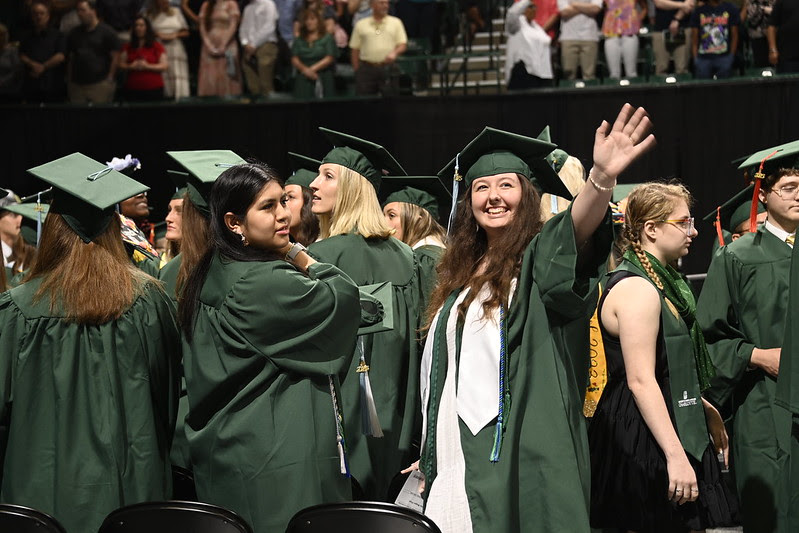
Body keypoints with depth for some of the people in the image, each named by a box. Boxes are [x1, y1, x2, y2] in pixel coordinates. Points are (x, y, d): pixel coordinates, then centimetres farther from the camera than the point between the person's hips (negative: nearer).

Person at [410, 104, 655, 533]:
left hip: (518, 461, -6)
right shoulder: (461, 275, 16)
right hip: (456, 463, 6)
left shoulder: (541, 259, -2)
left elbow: (579, 229, -26)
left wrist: (602, 178, -47)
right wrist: (428, 458, 19)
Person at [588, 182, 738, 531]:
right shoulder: (637, 289, -17)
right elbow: (640, 381, -24)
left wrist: (706, 410, 21)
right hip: (645, 443, -11)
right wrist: (676, 456, -28)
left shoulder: (659, 283, 16)